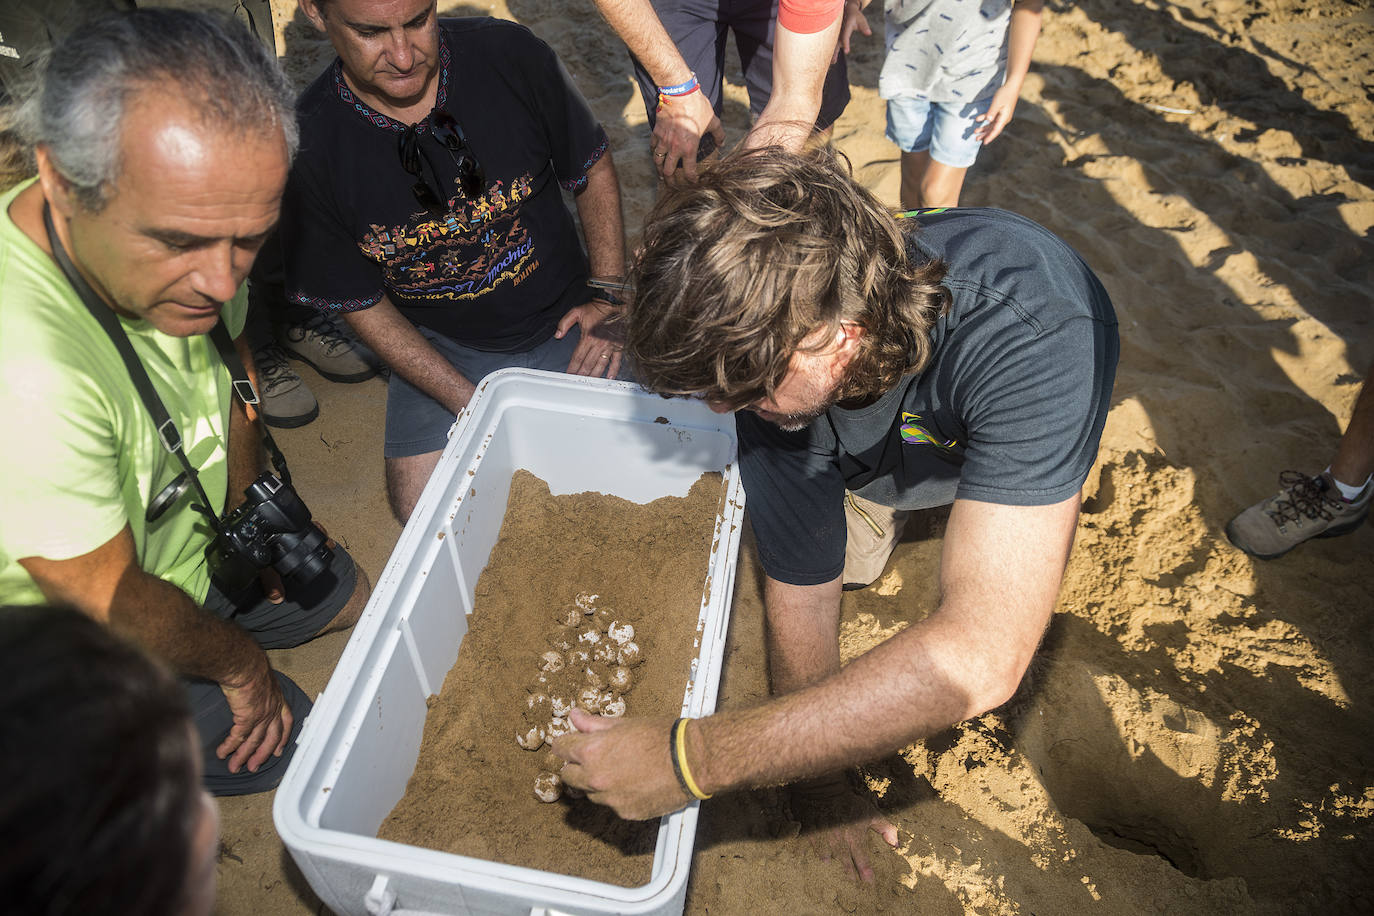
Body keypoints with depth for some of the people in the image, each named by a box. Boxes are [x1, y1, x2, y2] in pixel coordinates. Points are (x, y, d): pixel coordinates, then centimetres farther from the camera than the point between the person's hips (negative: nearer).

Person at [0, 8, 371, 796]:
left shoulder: (183, 217, -20)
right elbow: (110, 605, -31)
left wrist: (250, 509, 6)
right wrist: (239, 662, -12)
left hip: (193, 544, 7)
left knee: (355, 598, 20)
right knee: (300, 747, -4)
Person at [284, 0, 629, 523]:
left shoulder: (510, 55, -16)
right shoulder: (308, 149, -18)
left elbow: (593, 167, 2)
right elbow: (362, 305, -9)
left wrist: (609, 292, -8)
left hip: (567, 323, 1)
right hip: (440, 347, 0)